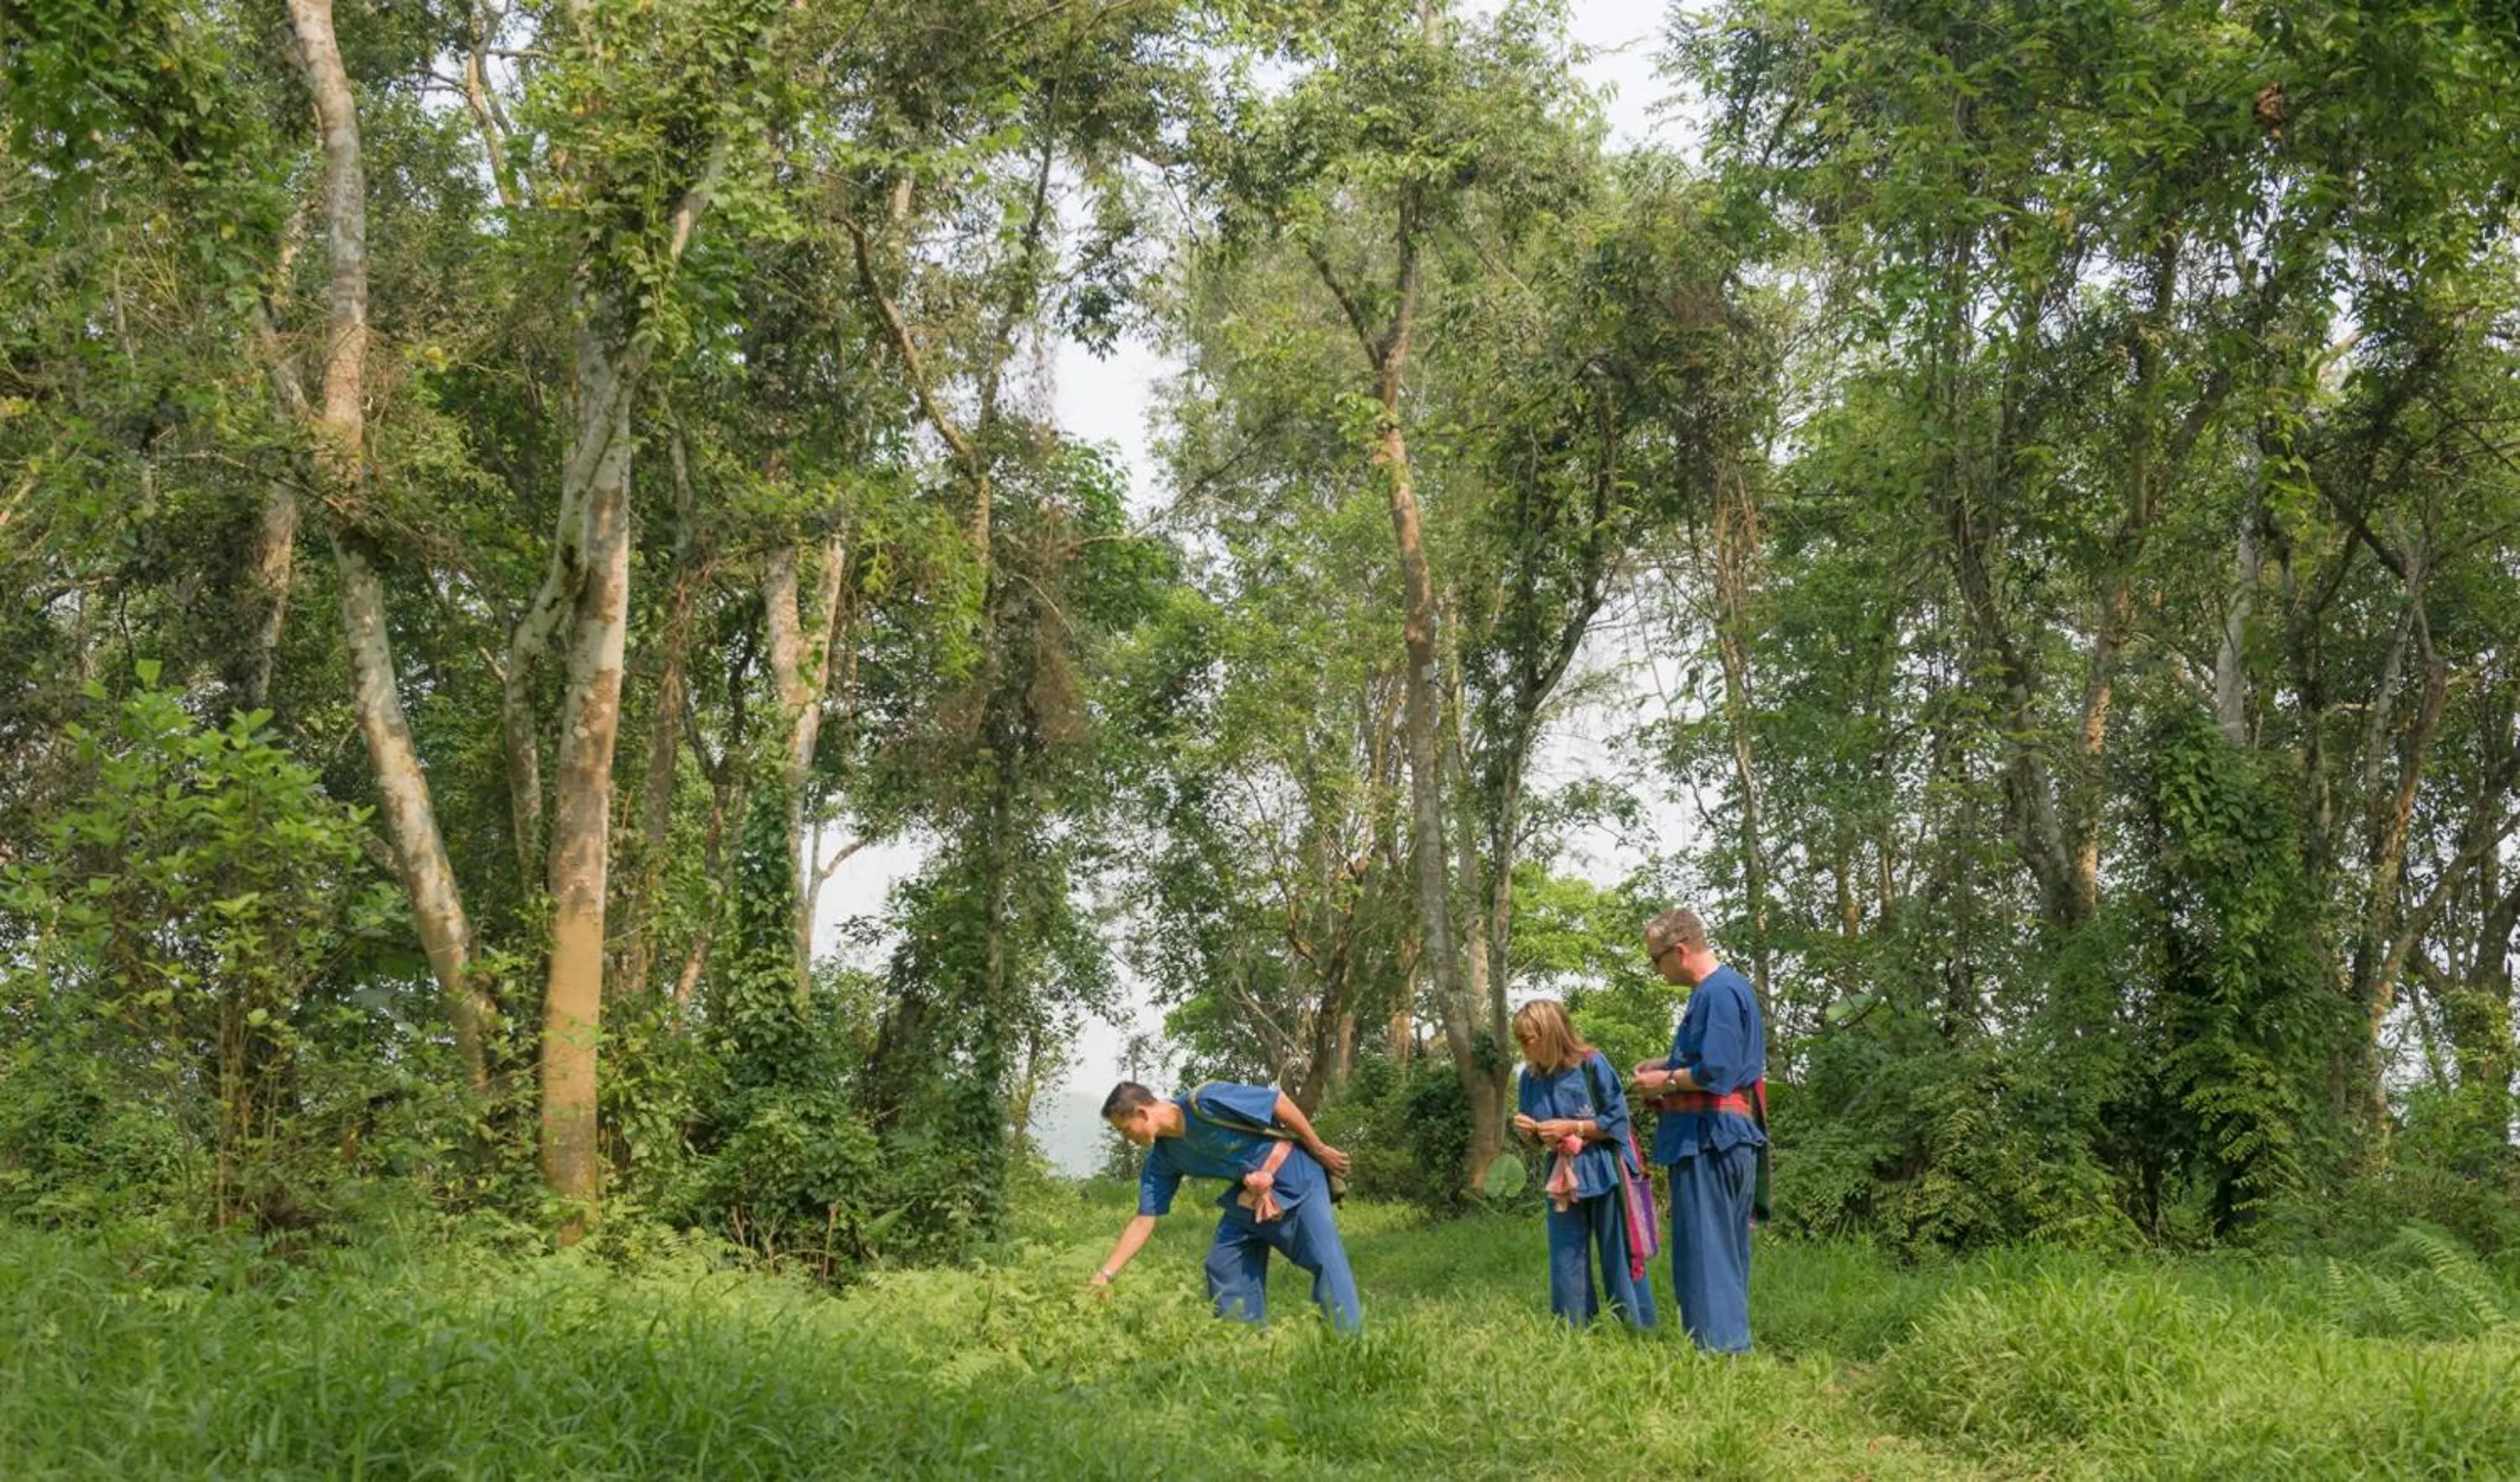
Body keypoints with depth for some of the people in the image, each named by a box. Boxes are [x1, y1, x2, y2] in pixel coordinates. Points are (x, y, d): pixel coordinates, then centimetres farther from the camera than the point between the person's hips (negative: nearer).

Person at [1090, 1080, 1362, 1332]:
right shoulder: (1162, 1157, -4)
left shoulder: (1205, 1102, -26)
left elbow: (1279, 1102, -20)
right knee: (1224, 1265, 2)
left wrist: (1319, 1149, -12)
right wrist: (1105, 1276, -6)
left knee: (1326, 1260, -13)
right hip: (1251, 1193, 7)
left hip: (1295, 1175, -7)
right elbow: (1144, 1220, -1)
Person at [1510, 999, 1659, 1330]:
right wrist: (1528, 1130, -11)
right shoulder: (1530, 1077, 1)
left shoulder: (1591, 1064, -14)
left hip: (1603, 1173, -5)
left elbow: (1617, 1120, -11)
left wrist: (1572, 1127, -18)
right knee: (1565, 1264, 6)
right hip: (1562, 1177, 5)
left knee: (1619, 1259, 3)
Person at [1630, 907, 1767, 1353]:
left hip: (1710, 1139, -11)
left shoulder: (1717, 994, -17)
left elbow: (1716, 1073, -23)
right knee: (1727, 1248, 15)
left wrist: (1666, 1082, -9)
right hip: (1735, 1136, 11)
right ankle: (1733, 1342, 22)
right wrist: (1664, 1065, 15)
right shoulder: (1732, 986, 16)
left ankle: (1718, 1346, -5)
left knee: (1705, 1247, -6)